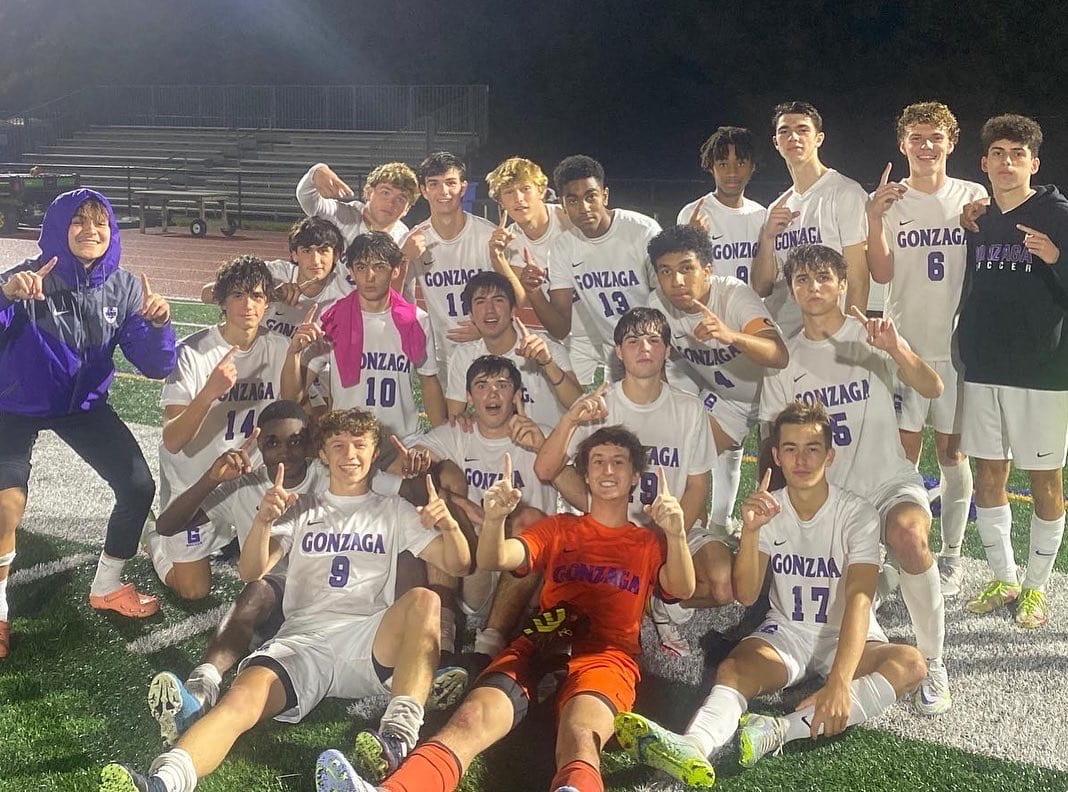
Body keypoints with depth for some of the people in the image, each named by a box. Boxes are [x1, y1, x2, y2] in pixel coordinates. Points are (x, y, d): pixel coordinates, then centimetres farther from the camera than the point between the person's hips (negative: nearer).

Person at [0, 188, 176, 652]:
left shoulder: (124, 287, -14)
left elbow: (154, 366, -12)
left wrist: (158, 324, -32)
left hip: (84, 405, 4)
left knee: (139, 486, -3)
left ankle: (106, 587, 22)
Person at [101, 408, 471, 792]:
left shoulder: (394, 511, 23)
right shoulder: (300, 510, 25)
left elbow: (457, 565, 15)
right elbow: (251, 571, 11)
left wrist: (450, 526, -9)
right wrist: (263, 521, -10)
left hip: (370, 644, 0)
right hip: (304, 639, 0)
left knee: (423, 600, -32)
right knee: (245, 695, -31)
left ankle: (400, 732, -41)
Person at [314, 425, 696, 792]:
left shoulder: (649, 542, 25)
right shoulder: (557, 529, 28)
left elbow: (681, 589, 3)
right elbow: (494, 561, 10)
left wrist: (677, 534, -18)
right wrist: (494, 519, -14)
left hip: (607, 654, -1)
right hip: (541, 643, 2)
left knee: (579, 736, -38)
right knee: (472, 719, -30)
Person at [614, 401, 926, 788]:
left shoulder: (858, 514, -14)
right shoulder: (767, 509, -3)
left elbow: (858, 599, -26)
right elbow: (746, 595, -10)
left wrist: (839, 682, -40)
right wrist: (750, 531, -28)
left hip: (847, 638, -1)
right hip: (784, 633, 2)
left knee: (910, 663, -31)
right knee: (732, 669, -28)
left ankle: (781, 729, -43)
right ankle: (695, 747, -60)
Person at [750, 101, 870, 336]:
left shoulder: (846, 193, -4)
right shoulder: (777, 208, 15)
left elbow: (858, 280, -9)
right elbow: (761, 288, 10)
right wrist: (768, 237, -5)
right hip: (777, 337, 5)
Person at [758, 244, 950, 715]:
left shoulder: (871, 339, 1)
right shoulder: (784, 360, 8)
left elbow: (933, 390, -13)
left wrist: (897, 349, -31)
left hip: (888, 482, -3)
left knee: (908, 535, -35)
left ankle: (932, 665, -18)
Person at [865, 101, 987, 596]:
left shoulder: (974, 197, 4)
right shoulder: (887, 200, 3)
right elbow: (881, 273, -5)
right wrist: (874, 219, -17)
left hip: (958, 345, 0)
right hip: (905, 345, 0)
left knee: (952, 450, 7)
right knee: (904, 450, 2)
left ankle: (951, 555, 17)